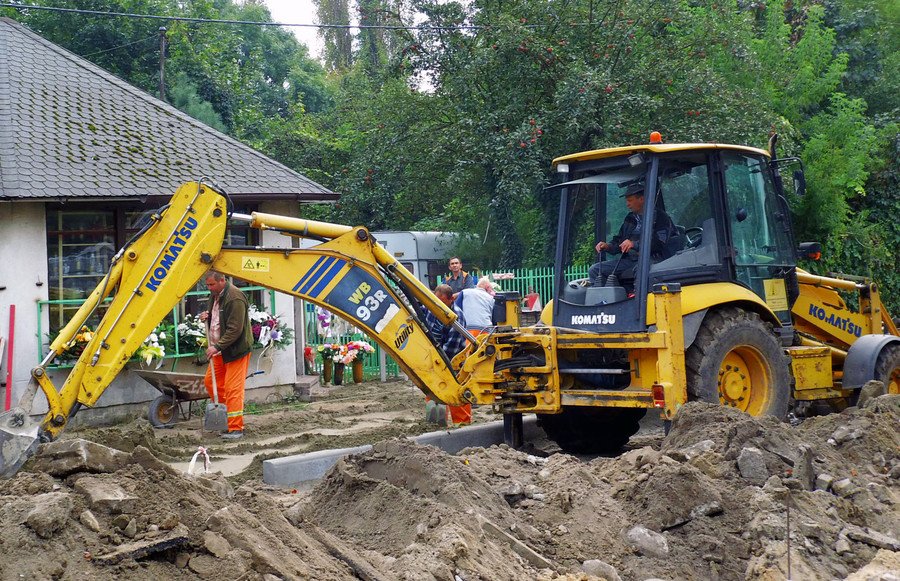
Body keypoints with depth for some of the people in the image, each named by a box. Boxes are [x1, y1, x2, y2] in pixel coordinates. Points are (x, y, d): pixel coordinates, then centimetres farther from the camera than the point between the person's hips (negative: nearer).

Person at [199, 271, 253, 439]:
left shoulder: (235, 298, -21)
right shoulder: (215, 295, 9)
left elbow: (235, 329, -24)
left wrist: (217, 346, -25)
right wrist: (207, 317, 6)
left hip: (236, 349, -10)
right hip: (220, 350, 10)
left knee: (233, 389, -9)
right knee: (210, 381, 12)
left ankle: (235, 428, -5)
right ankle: (223, 415, 26)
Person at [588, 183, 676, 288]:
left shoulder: (659, 216, 0)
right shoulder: (630, 218, 24)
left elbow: (660, 243, -13)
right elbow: (619, 241, 28)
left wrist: (635, 244, -20)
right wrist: (608, 246, 6)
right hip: (629, 259, 7)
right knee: (595, 270, -7)